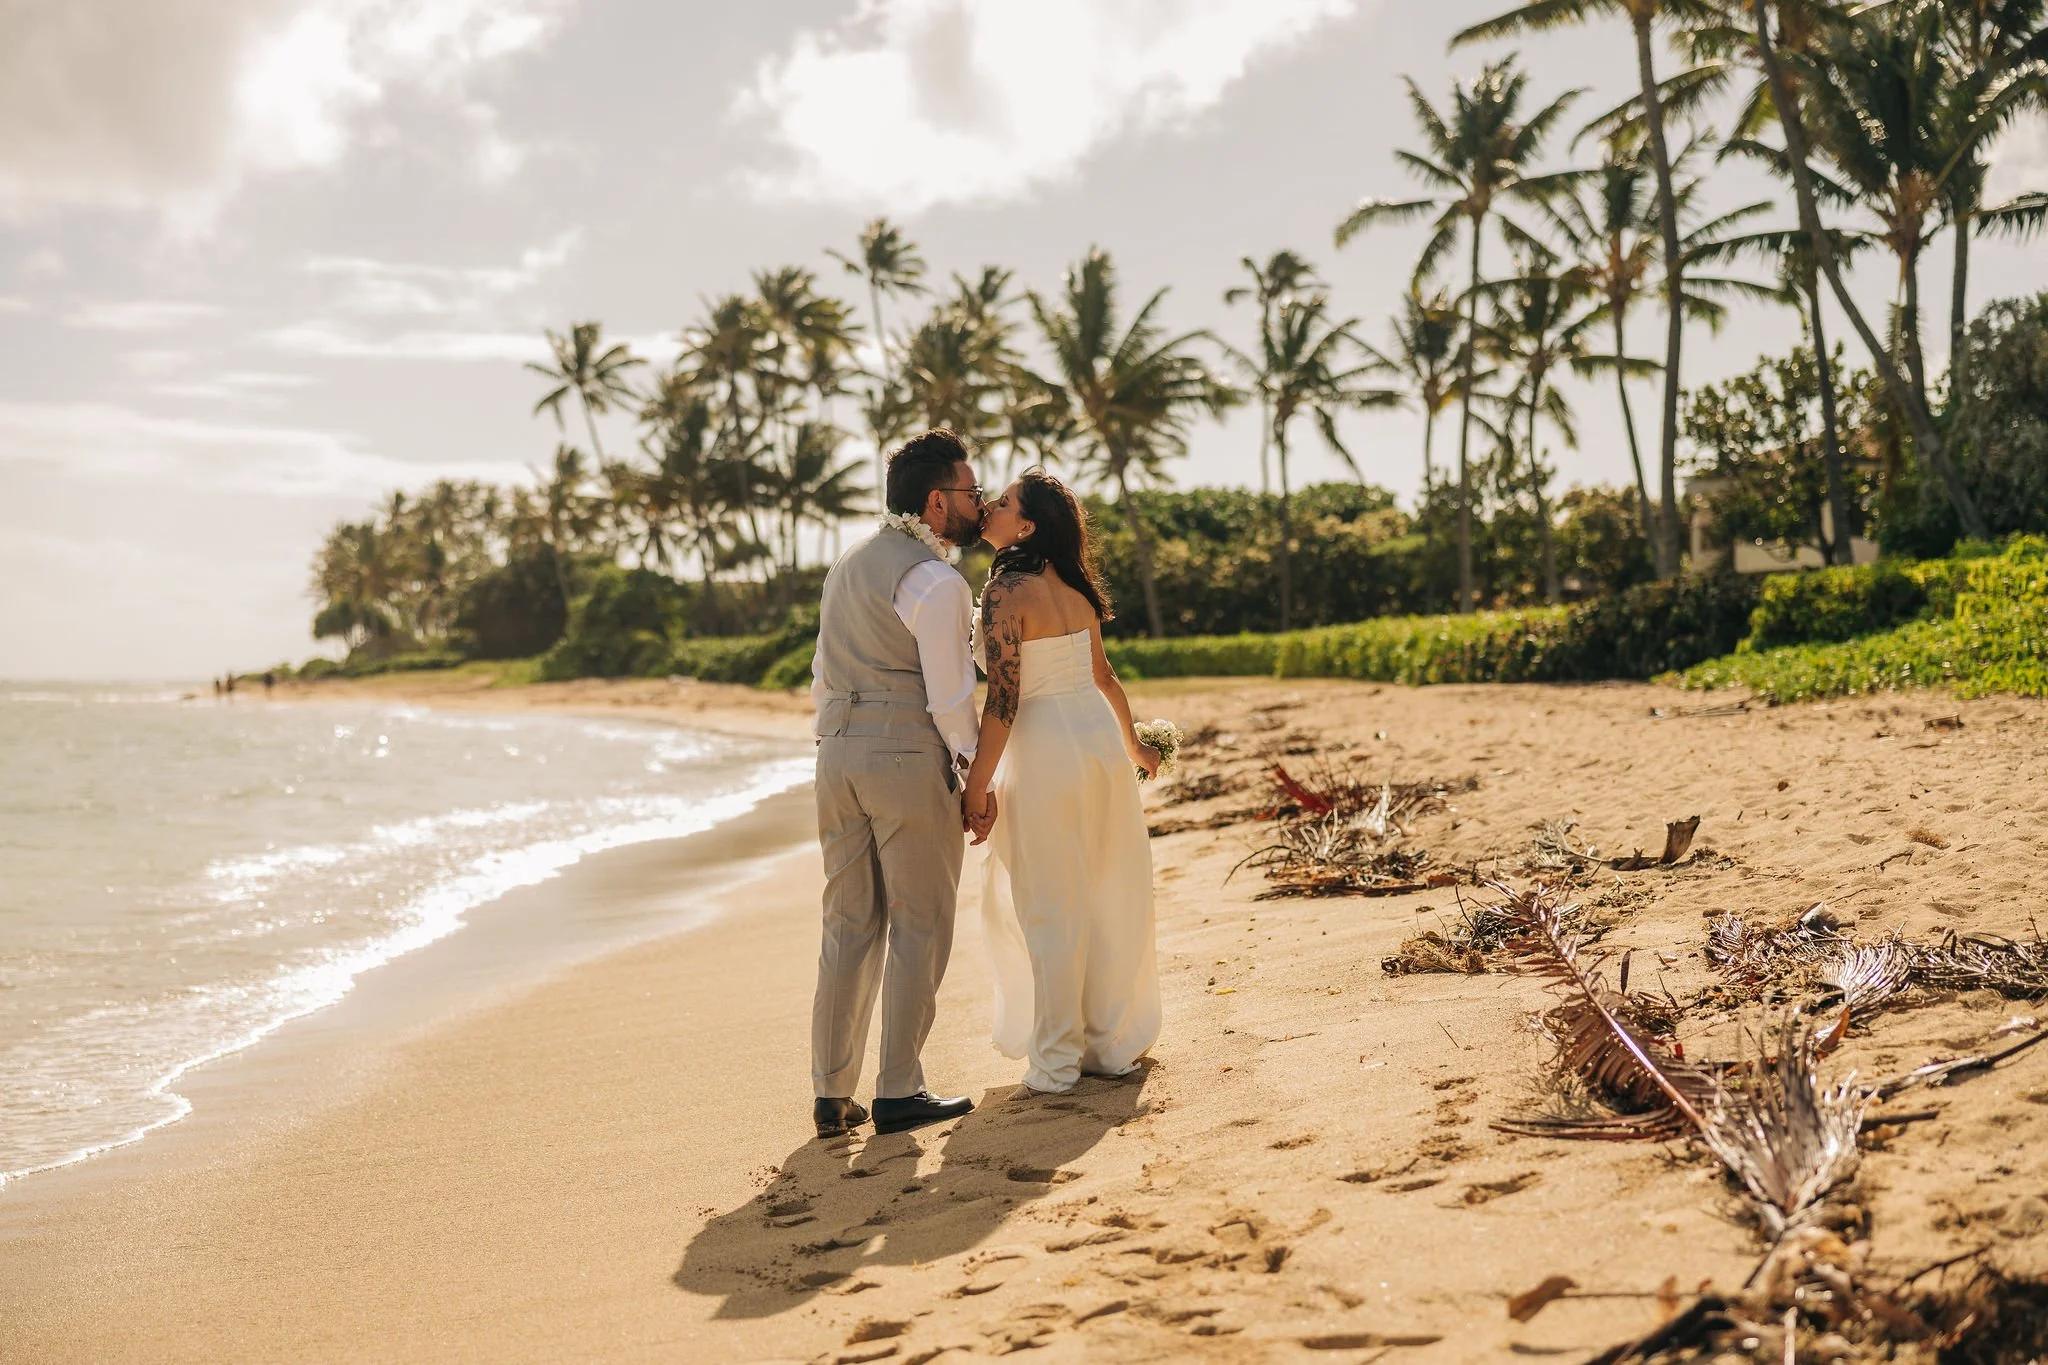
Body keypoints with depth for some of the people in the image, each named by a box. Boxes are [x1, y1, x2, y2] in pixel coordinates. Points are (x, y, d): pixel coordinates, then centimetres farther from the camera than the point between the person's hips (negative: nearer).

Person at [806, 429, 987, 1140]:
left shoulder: (849, 563, 16)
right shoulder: (936, 581, -11)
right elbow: (950, 698, -13)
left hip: (837, 754, 8)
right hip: (910, 759, -8)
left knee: (849, 928, 11)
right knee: (919, 928, 3)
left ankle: (832, 1096, 14)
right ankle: (899, 1092, 6)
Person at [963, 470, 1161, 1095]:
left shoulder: (1006, 592, -14)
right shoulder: (1073, 587, 9)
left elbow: (1003, 701, -18)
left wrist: (978, 785, -14)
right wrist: (1133, 746, 32)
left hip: (1047, 750, -7)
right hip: (1102, 738, 8)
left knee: (1050, 907, 2)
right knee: (1106, 897, 14)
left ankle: (1058, 1060, 10)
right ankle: (1114, 1043, 24)